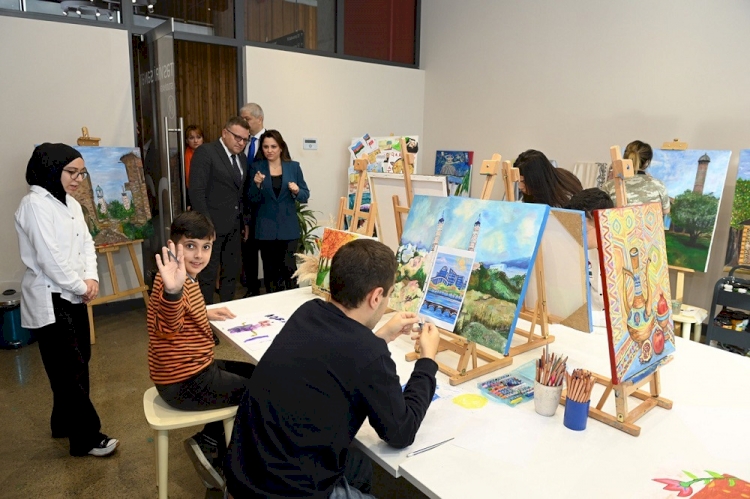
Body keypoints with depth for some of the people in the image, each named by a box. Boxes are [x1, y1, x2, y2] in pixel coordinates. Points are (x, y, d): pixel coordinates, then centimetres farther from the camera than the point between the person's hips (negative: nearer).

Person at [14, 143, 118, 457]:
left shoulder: (70, 203, 10)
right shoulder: (35, 204, -17)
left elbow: (86, 243, 10)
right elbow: (49, 258, -22)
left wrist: (91, 278, -5)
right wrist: (80, 287, -12)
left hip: (73, 296, 9)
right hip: (50, 301, -9)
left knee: (78, 362, 16)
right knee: (70, 369, -1)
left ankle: (64, 421, 34)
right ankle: (86, 437, 10)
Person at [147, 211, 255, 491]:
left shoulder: (187, 279, 5)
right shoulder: (172, 282, -27)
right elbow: (168, 329, -50)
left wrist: (206, 314, 14)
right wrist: (172, 292, -67)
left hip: (193, 369, 10)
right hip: (184, 382, -10)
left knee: (254, 374, 24)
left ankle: (209, 442, 26)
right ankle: (212, 449, 16)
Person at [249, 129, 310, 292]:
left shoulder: (294, 166, 2)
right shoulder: (257, 167, 1)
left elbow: (305, 196, 4)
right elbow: (252, 199, -1)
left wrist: (297, 191, -16)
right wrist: (257, 184, -19)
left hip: (288, 227, 0)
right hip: (266, 228, 1)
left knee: (288, 267, -7)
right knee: (270, 269, 9)